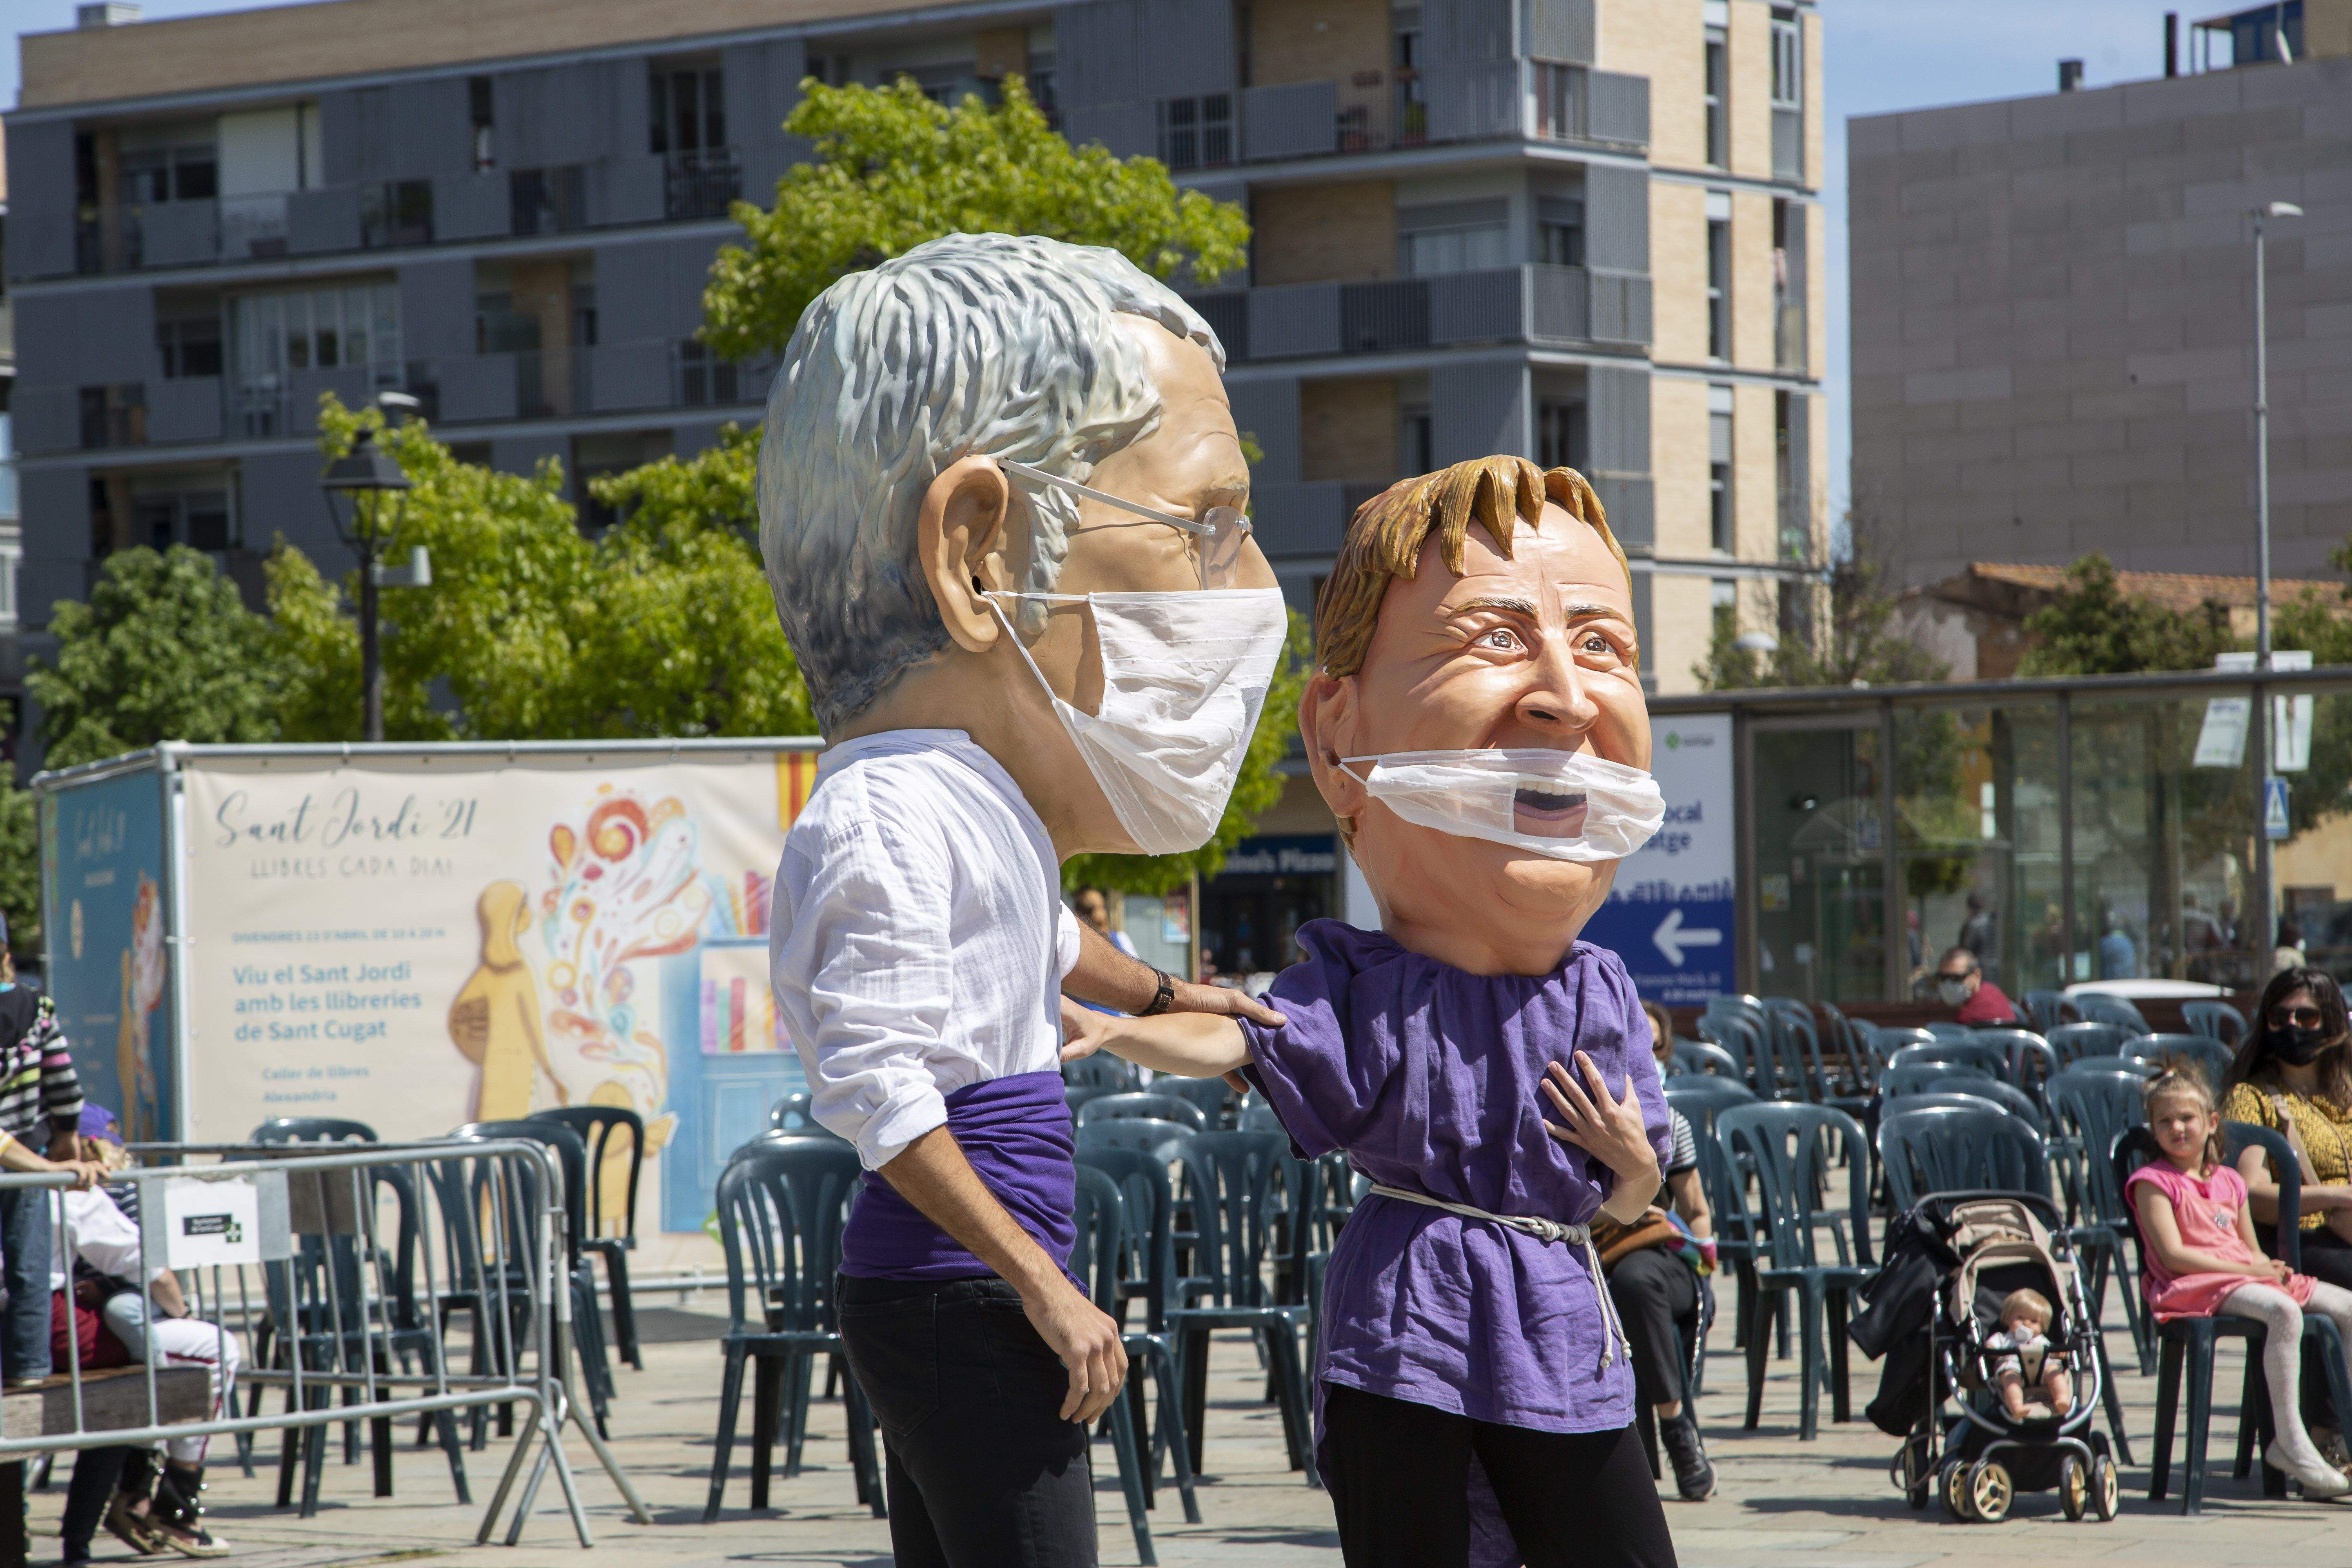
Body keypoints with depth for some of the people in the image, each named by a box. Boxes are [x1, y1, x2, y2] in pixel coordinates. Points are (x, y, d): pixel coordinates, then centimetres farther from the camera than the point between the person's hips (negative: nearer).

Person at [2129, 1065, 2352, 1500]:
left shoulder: (2229, 1182, 21)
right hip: (2193, 1286, -8)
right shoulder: (2153, 1182, 0)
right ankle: (2291, 1442, -34)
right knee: (2283, 1311, -35)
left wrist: (2271, 1267, -5)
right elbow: (2174, 1255, -12)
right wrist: (2248, 1268, -16)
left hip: (2250, 1277, 8)